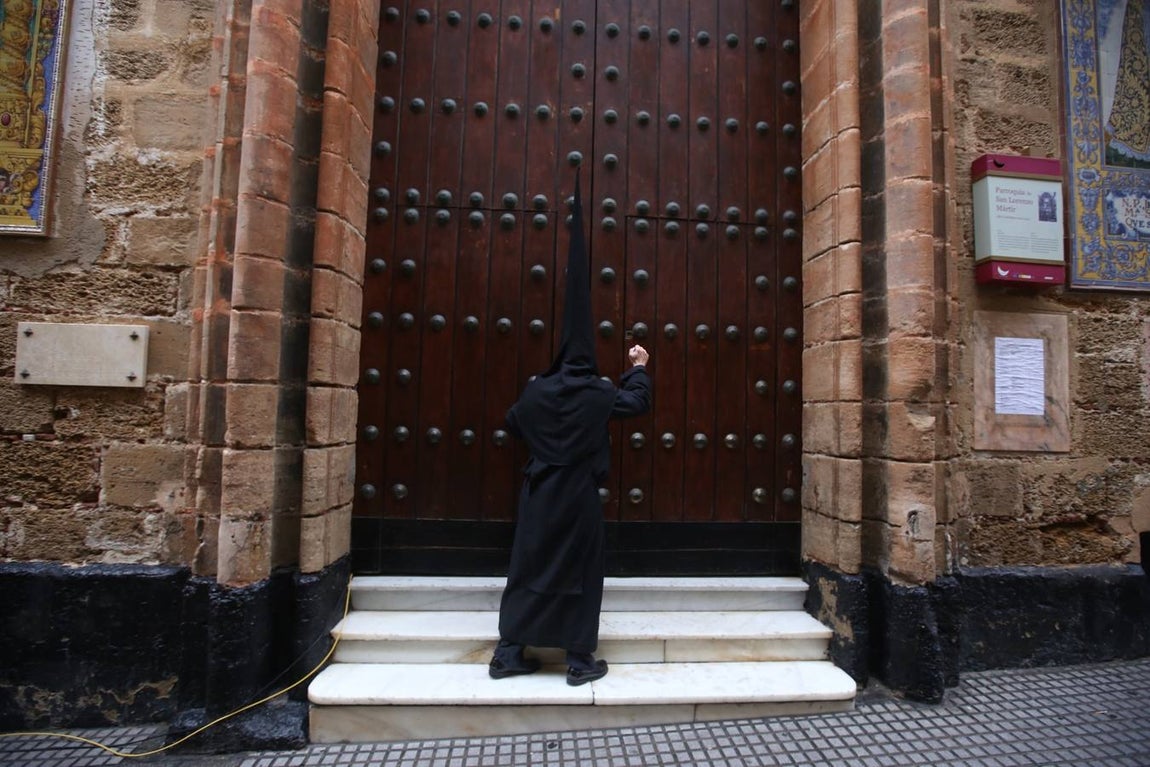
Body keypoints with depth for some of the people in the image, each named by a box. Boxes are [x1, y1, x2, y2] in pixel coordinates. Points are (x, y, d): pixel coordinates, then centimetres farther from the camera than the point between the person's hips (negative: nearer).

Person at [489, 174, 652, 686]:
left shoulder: (536, 392, -2)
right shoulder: (600, 395, -9)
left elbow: (512, 423, 15)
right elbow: (638, 402, 7)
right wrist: (639, 368, 21)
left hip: (538, 494, 3)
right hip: (579, 497, -2)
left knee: (528, 568, 12)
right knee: (580, 573, 8)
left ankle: (509, 653, 18)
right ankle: (581, 660, 16)